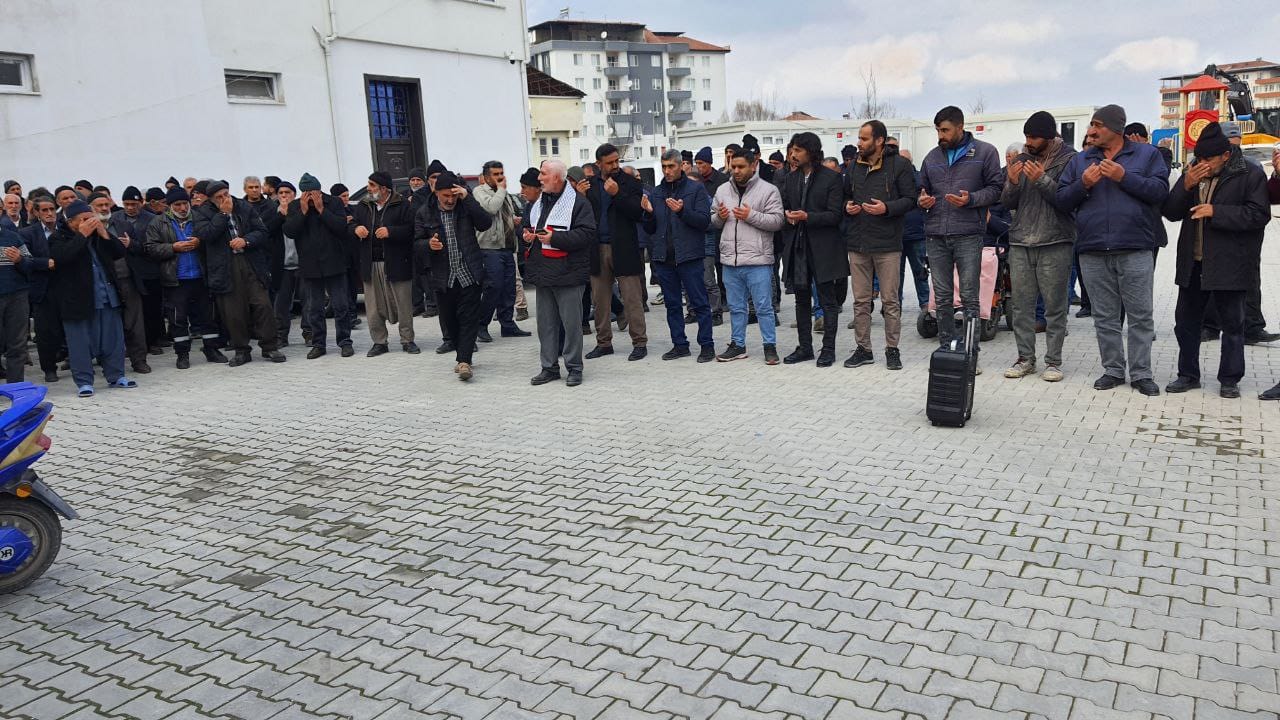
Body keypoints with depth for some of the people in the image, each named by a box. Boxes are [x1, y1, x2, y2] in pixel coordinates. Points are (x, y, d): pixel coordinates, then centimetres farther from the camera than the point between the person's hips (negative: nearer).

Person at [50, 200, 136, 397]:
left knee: (113, 338, 8)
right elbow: (61, 256, -23)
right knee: (81, 341, 1)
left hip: (107, 297, 5)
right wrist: (82, 235, -19)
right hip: (77, 299, -5)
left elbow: (120, 252, 5)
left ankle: (116, 376, 18)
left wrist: (104, 234, -8)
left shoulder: (98, 234, 12)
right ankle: (84, 381, 9)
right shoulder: (59, 237, -3)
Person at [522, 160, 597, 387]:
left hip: (568, 273, -7)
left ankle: (574, 368, 11)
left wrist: (555, 238, -21)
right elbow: (524, 226, 28)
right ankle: (549, 367, 21)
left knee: (571, 322, 0)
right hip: (542, 273, 7)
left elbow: (587, 234, -17)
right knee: (545, 323, 11)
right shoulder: (537, 203, 16)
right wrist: (525, 235, 4)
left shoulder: (578, 202, -8)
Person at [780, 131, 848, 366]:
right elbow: (784, 207, 17)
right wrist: (787, 216, -6)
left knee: (828, 301, 2)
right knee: (801, 300, 12)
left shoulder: (831, 177, -6)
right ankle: (804, 347, 21)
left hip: (823, 248, -6)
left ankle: (828, 349, 9)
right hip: (796, 247, 6)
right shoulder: (791, 178, 11)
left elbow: (835, 214, -10)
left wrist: (807, 217, -20)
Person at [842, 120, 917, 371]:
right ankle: (863, 348, 18)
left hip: (888, 244, -5)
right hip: (857, 243, 5)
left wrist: (887, 208, -19)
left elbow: (910, 199, -5)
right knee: (860, 300, 9)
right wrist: (847, 206, 1)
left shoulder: (900, 166, -4)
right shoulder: (854, 166, 12)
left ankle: (892, 349, 13)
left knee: (890, 301, 2)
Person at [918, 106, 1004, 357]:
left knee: (969, 297, -4)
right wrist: (922, 200, 1)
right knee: (942, 298, 6)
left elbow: (996, 188, 1)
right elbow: (923, 189, 24)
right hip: (935, 235, 4)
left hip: (968, 235, -4)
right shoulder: (932, 157, 17)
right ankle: (946, 350, 15)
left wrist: (971, 199, -15)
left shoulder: (985, 152, 4)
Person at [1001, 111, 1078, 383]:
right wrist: (1012, 183, -8)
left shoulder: (1069, 159, -2)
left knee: (1055, 305, 0)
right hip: (1020, 243, 4)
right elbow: (1006, 203, 11)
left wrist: (1042, 180, -18)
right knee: (1021, 304, 5)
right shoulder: (1020, 160, 13)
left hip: (1055, 244, -4)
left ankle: (1053, 361, 8)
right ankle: (1025, 358, 14)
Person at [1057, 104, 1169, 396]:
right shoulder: (1080, 160, 14)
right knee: (1105, 317, 7)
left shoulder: (1146, 154, 6)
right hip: (1093, 253, 3)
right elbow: (1062, 201, 9)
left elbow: (1160, 191, -5)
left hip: (1136, 251, -2)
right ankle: (1113, 370, 17)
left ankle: (1141, 374, 9)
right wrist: (1083, 184, -8)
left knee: (1140, 316, 1)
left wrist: (1124, 177, -14)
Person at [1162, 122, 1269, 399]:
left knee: (1232, 323, 5)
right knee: (1186, 320, 10)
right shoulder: (1193, 174, 8)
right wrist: (1186, 187, -11)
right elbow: (1171, 212, 5)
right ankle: (1188, 374, 22)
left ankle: (1230, 380, 15)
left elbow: (1259, 215, -13)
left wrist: (1216, 212, -20)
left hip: (1230, 264, -5)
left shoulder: (1250, 174, -7)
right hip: (1193, 262, 5)